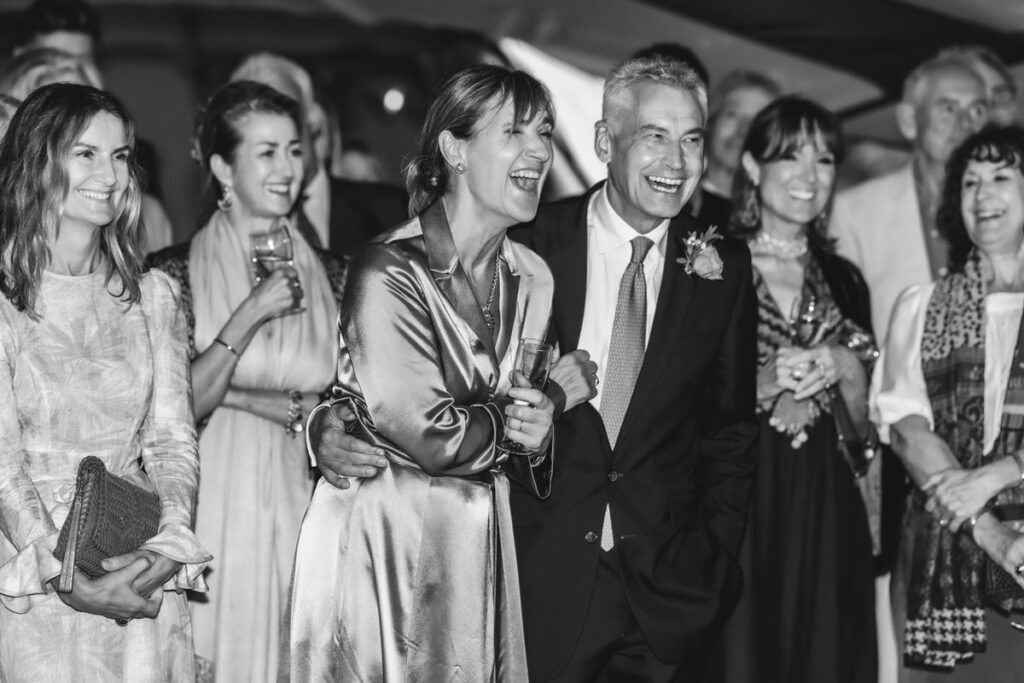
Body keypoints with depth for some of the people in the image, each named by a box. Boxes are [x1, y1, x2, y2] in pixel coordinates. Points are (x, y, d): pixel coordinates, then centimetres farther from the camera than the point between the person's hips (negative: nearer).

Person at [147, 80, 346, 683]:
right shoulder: (177, 273, -2)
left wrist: (238, 396, -7)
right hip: (215, 513, -3)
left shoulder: (330, 277, 8)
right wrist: (249, 318, -16)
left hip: (303, 507, 3)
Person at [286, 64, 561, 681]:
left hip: (479, 535, 6)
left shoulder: (531, 278, 4)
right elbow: (427, 435, -20)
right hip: (383, 538, -6)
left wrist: (537, 435, -9)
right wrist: (516, 421, -5)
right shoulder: (388, 272, -17)